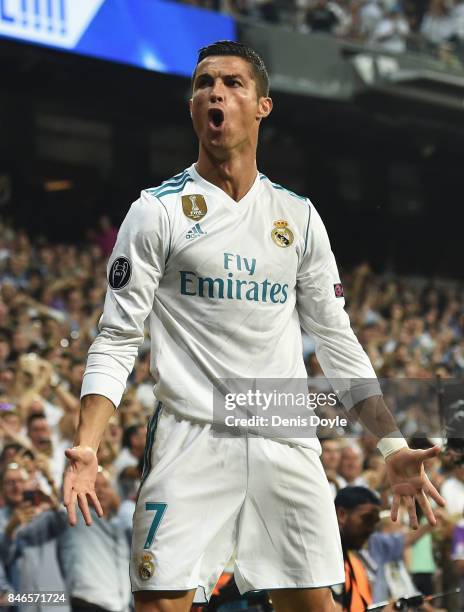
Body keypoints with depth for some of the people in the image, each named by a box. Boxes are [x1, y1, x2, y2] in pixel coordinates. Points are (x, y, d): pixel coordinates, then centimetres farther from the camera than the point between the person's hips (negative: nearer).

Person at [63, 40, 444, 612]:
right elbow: (116, 339, -2)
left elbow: (336, 340, 15)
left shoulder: (299, 216, 12)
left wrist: (391, 444, 7)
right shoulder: (157, 211, 2)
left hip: (288, 442, 3)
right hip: (191, 437, -3)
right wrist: (85, 445, -16)